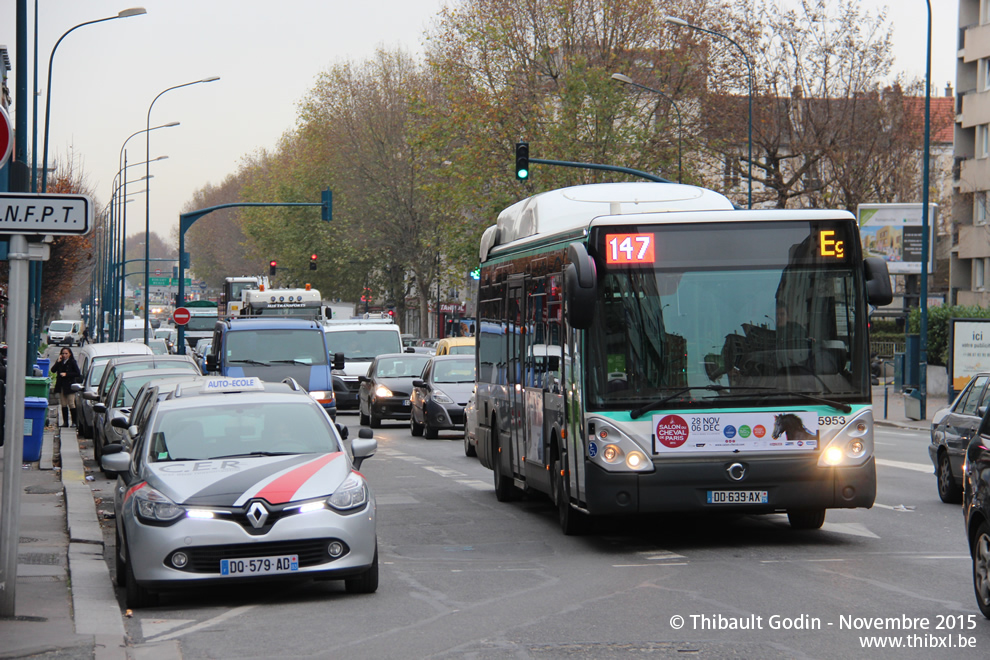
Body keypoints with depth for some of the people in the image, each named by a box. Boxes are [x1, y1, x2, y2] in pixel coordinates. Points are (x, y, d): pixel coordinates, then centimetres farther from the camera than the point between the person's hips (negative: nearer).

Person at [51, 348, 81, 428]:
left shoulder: (72, 362, -2)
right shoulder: (60, 362, 11)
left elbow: (77, 373, -6)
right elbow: (53, 370, 0)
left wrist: (66, 374, -12)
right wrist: (58, 362, -8)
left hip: (69, 386, -5)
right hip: (61, 386, 5)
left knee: (71, 404, -7)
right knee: (63, 405, 6)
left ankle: (74, 422, -2)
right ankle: (65, 422, 10)